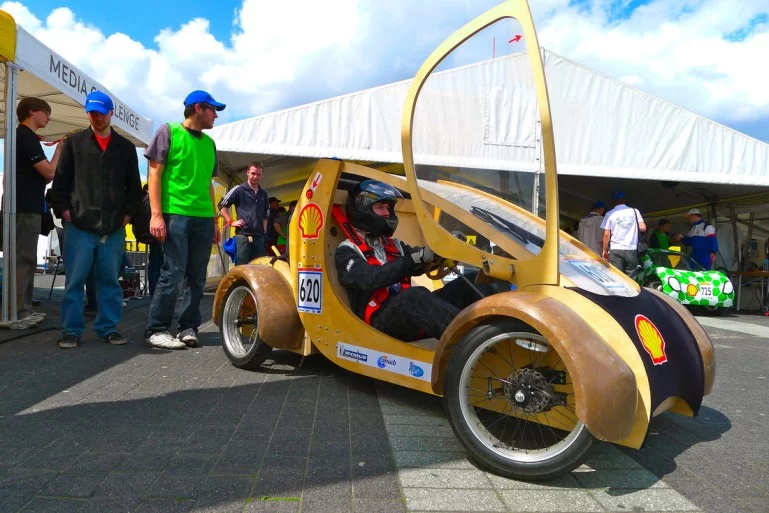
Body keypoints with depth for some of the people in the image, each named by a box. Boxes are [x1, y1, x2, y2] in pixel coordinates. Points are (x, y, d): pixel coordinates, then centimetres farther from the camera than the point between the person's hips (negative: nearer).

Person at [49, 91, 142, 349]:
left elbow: (134, 186, 14)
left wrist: (128, 214, 4)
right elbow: (60, 181, 7)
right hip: (79, 225, -1)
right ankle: (71, 330, 8)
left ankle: (109, 328, 14)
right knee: (75, 280, 0)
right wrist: (64, 210, -3)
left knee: (109, 280, 6)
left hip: (114, 227, 1)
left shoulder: (126, 147, 13)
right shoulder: (74, 143, 10)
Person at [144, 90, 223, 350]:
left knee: (197, 276, 4)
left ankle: (188, 327, 13)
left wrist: (214, 220, 16)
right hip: (175, 214, -5)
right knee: (173, 273, -8)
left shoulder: (209, 142, 19)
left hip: (204, 218, 6)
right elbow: (155, 173, -2)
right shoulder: (169, 131, 3)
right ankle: (156, 329, 3)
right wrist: (156, 214, -12)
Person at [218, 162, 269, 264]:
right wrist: (231, 222, -5)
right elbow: (222, 205, 1)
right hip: (243, 235, -5)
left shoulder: (263, 193, 17)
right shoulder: (239, 190, 1)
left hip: (259, 236, 5)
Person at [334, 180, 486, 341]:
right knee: (415, 295, -36)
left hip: (410, 312, 7)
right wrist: (415, 259, -27)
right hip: (380, 323, -6)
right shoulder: (347, 251, 1)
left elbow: (419, 267, 6)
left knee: (460, 286, -13)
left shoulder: (394, 245, 23)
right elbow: (370, 279, -19)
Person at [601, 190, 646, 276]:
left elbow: (606, 235, -2)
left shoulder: (610, 214, 2)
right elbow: (643, 228, 0)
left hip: (616, 250, -1)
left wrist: (604, 250, 8)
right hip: (631, 249, 2)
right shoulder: (634, 211, 7)